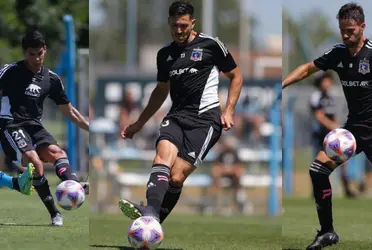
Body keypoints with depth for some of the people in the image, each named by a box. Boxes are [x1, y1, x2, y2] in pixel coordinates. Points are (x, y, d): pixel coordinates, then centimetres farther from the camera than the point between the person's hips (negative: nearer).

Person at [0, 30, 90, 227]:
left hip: (34, 126, 5)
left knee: (55, 152, -24)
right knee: (35, 161, -26)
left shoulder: (51, 79, 10)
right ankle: (55, 214, -21)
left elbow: (69, 111, 16)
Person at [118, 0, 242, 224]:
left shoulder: (211, 45, 1)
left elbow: (236, 77, 10)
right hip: (177, 116, 4)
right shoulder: (165, 54, 15)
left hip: (205, 117, -4)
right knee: (162, 157, -28)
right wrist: (139, 123, 29)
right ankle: (151, 212, -47)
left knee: (176, 177, -16)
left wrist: (228, 112, -1)